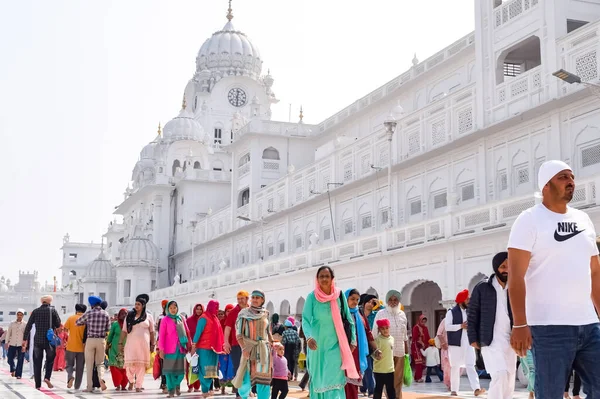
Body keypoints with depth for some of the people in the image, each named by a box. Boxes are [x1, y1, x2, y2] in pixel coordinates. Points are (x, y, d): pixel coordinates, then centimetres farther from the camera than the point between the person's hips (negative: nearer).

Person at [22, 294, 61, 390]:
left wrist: (25, 340, 5)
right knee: (50, 359, 14)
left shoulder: (35, 311, 3)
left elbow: (28, 326, 1)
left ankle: (38, 384, 5)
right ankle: (47, 377, -7)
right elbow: (58, 324, -1)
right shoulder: (52, 310, -2)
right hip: (50, 339, -2)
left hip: (37, 340, 2)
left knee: (37, 362, 7)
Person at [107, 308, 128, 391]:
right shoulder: (115, 324, 3)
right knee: (115, 366, -6)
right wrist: (107, 345, 8)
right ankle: (118, 385, 0)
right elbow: (110, 335, 9)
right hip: (116, 349, 0)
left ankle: (123, 385, 9)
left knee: (125, 367, 0)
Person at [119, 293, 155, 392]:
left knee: (141, 365, 0)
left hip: (144, 344, 0)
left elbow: (152, 332, 7)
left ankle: (138, 386, 8)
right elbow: (124, 330, 6)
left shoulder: (148, 317, 6)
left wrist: (152, 345, 4)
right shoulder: (129, 316, 7)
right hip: (131, 344, 0)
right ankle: (131, 381, 19)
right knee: (130, 364, -8)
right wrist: (120, 343, 1)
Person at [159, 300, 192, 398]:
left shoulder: (181, 318, 10)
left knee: (181, 369, 2)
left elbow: (187, 332, 13)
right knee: (170, 370, -1)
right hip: (169, 349, -3)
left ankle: (177, 384, 28)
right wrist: (161, 349, -8)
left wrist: (189, 345, 8)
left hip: (181, 348, 3)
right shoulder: (165, 320, 1)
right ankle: (171, 390, 7)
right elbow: (161, 335, -2)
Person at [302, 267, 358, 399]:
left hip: (334, 345, 0)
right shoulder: (312, 297, -5)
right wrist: (308, 337, -31)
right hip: (317, 344, 0)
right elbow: (306, 319, -13)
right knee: (318, 379, 8)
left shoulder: (340, 296, -1)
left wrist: (353, 340, 1)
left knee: (334, 380, -9)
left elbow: (348, 319, 5)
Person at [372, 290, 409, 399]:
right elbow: (374, 333, 0)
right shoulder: (381, 313, -2)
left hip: (400, 352, 4)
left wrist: (407, 351, 17)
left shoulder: (402, 314, 12)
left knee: (398, 379, 7)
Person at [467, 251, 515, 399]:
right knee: (500, 375, -21)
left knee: (509, 380, 5)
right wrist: (473, 339, -5)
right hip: (490, 341, -4)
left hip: (510, 341, 4)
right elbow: (472, 314, 1)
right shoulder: (482, 288, 0)